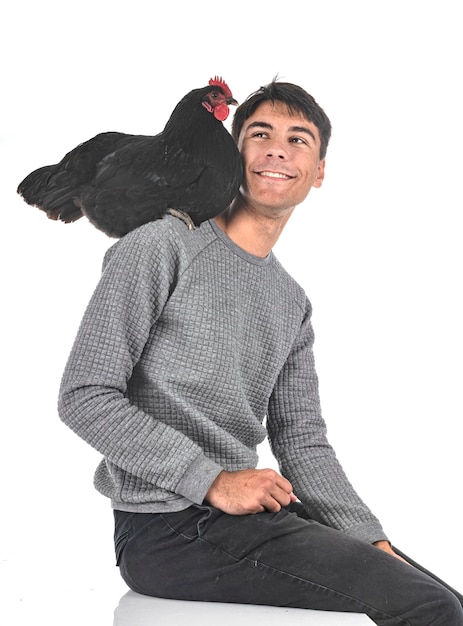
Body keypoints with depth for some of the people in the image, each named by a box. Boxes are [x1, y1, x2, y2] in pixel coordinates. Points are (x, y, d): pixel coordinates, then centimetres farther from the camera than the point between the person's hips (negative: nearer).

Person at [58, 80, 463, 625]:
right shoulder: (158, 249, -5)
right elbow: (85, 397, -12)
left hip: (252, 514, 7)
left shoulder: (292, 303, 16)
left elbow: (302, 442, 13)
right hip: (168, 525, -7)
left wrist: (371, 540, -2)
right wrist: (212, 480, -18)